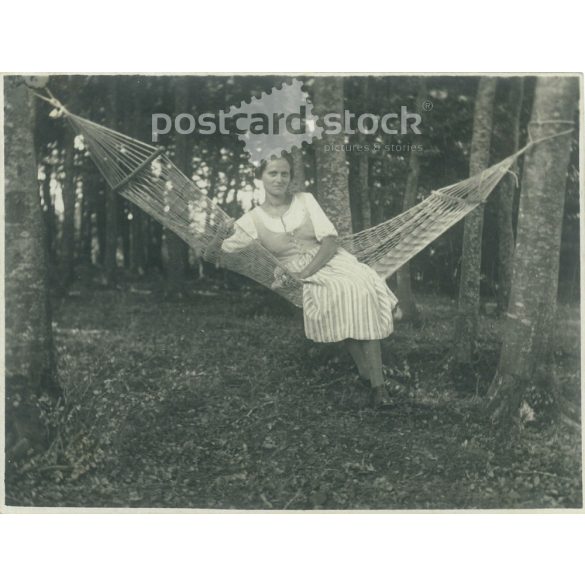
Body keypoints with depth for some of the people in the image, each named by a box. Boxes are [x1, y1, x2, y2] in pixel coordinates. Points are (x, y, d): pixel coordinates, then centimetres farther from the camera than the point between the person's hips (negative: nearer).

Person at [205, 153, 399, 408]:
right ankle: (368, 376, -23)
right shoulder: (253, 219, 4)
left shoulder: (305, 200, 5)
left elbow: (330, 241, -2)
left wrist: (304, 273, -16)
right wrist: (220, 235, -18)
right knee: (338, 294, -33)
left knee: (362, 289, -31)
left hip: (330, 261, 1)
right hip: (296, 276, -1)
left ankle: (377, 382, -29)